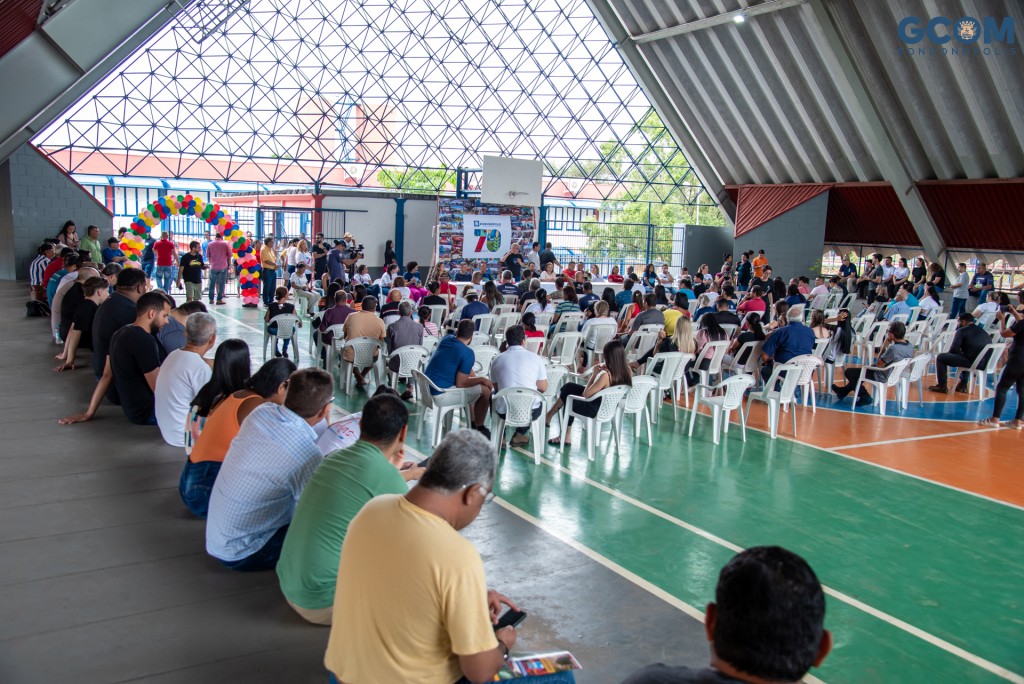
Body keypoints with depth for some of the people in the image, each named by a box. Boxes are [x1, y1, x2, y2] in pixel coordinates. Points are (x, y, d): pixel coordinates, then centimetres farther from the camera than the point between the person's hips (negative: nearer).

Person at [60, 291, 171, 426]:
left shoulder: (120, 334, 8)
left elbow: (106, 376, 13)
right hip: (148, 412, -10)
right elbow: (158, 387, -20)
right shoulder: (144, 340, -21)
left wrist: (89, 413, 17)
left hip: (133, 410, 10)